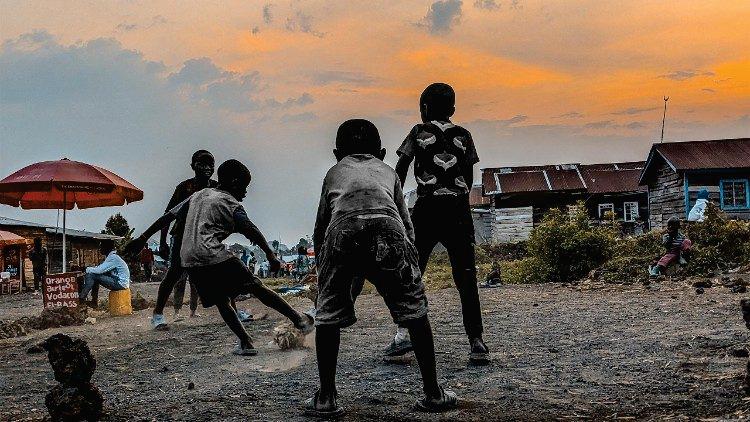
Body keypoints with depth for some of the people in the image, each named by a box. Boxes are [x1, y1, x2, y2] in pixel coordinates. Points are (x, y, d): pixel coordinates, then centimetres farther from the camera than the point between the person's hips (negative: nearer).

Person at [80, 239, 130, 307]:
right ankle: (94, 301, 10)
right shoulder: (110, 256, 15)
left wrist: (87, 269, -8)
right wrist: (89, 269, 4)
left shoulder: (113, 258, -16)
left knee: (92, 275, -13)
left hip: (120, 283, -10)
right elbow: (101, 268, 18)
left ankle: (82, 297, -4)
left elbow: (99, 270, -21)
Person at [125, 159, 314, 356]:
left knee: (221, 301, 15)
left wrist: (143, 237, 24)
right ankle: (299, 319, 1)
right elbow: (251, 231, -10)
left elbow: (169, 216, 21)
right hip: (214, 256, -6)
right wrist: (270, 255, -12)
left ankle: (246, 343, 8)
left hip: (189, 260, 6)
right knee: (256, 287, -1)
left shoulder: (199, 195, 22)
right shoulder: (231, 203, 3)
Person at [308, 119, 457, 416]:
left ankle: (326, 398, 17)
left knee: (328, 313, 16)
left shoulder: (334, 172, 37)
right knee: (415, 310, 15)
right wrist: (409, 264, 42)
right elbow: (407, 224, 33)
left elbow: (320, 227, 37)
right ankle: (433, 393, 19)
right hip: (388, 226, 0)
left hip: (343, 228, 0)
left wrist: (322, 269, 49)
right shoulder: (387, 171, 38)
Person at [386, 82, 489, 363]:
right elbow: (469, 177, 13)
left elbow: (400, 171, 4)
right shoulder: (463, 135, 13)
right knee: (465, 277, 1)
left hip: (427, 208, -2)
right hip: (458, 209, 2)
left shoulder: (419, 132, 7)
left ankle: (403, 334, -4)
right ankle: (476, 343, -4)